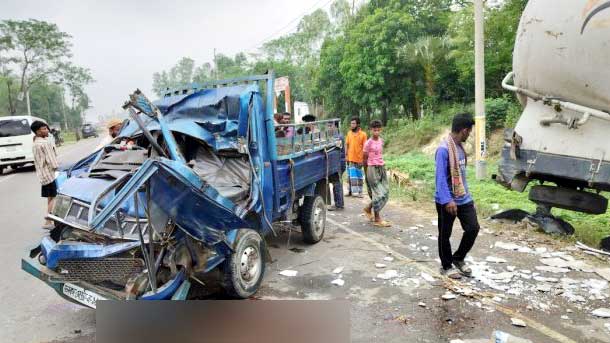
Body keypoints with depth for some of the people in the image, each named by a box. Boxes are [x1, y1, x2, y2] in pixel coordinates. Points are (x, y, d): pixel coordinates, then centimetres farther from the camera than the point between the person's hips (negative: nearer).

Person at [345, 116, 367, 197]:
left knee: (359, 175, 7)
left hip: (359, 158, -3)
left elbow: (364, 147, -6)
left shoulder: (363, 134, -5)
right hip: (350, 158, 3)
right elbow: (346, 144, 10)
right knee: (351, 175, 6)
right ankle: (351, 191, 13)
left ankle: (359, 192, 15)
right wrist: (346, 155, 2)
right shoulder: (349, 133, 7)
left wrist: (363, 158, -11)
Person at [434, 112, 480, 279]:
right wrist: (447, 200, -28)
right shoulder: (444, 149, -20)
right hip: (447, 201, -8)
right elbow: (440, 177, -24)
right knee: (445, 234, 7)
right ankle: (447, 266, 25)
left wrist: (466, 194, 20)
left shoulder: (460, 146, 8)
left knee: (473, 228, 7)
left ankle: (458, 259, 27)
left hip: (464, 198, 8)